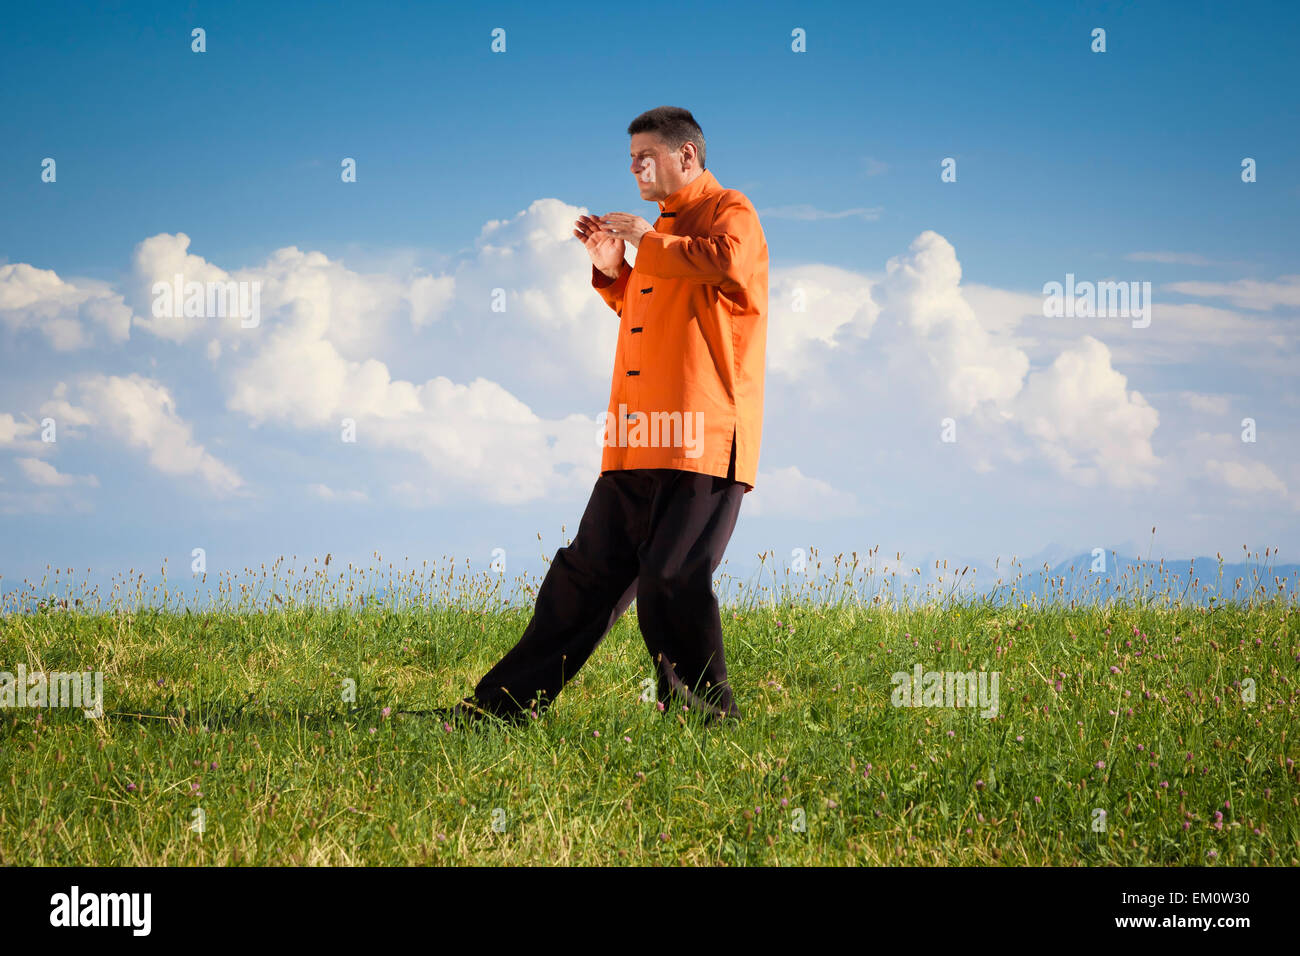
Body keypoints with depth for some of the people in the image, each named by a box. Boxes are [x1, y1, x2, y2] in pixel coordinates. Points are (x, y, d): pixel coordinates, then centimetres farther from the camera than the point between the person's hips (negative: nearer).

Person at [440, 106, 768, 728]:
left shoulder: (729, 212, -1)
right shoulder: (668, 226, 26)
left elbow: (730, 264, -24)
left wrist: (648, 242, -11)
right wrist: (613, 270, 19)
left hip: (702, 441, -9)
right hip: (639, 443, 9)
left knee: (671, 581, -12)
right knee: (588, 573, 9)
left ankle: (709, 712, 4)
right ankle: (507, 702, 10)